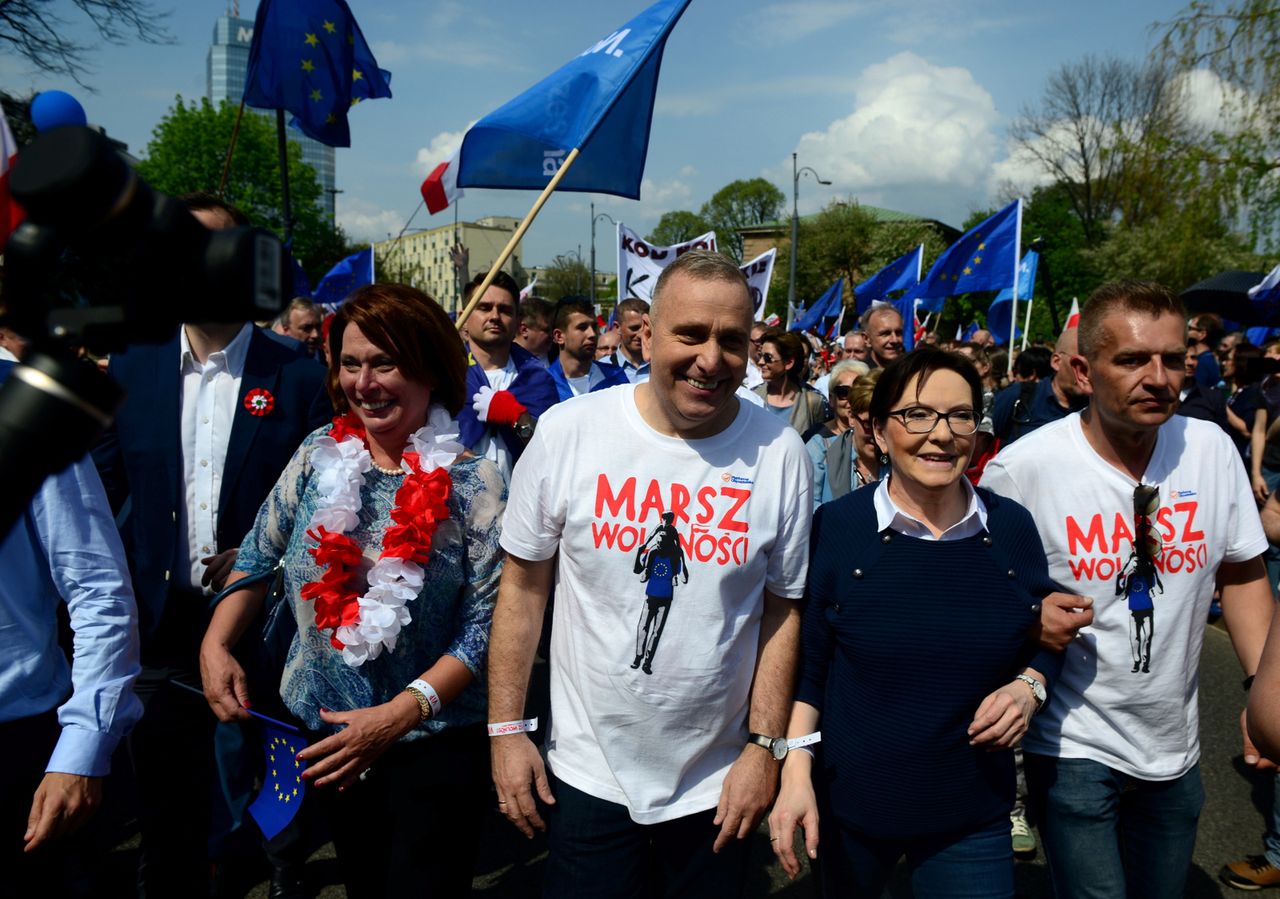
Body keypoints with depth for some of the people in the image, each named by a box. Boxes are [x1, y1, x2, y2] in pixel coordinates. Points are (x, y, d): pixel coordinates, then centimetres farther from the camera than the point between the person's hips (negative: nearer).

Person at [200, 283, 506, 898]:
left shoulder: (473, 484, -15)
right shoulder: (319, 455, -2)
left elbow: (485, 625, -17)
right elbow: (259, 555, 8)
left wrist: (401, 713, -22)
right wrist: (215, 645, -4)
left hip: (431, 745, -4)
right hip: (320, 730, 5)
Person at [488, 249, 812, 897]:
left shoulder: (780, 453, -9)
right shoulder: (569, 430, -12)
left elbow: (783, 609, -2)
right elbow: (524, 586, -3)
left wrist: (764, 746, -4)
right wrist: (506, 730, -3)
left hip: (719, 783, 1)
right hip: (588, 772, 0)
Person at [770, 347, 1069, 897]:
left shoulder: (1012, 528, -4)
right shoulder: (835, 527, -11)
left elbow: (1044, 641, 10)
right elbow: (807, 663, -4)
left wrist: (1030, 687, -10)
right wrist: (795, 772, -11)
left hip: (973, 816, 1)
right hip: (849, 807, 0)